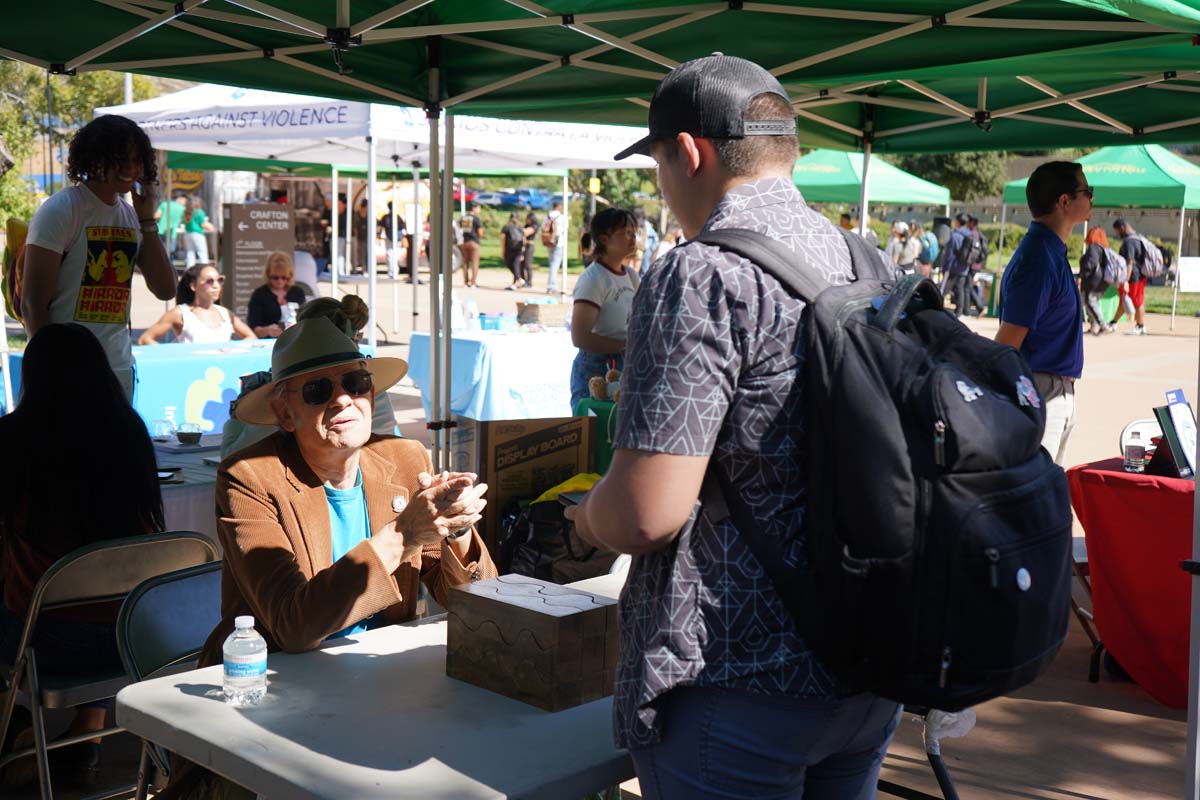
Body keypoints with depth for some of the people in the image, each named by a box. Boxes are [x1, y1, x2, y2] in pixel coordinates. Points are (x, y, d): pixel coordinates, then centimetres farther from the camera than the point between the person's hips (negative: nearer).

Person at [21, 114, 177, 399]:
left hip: (119, 367, 6)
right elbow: (32, 304, -11)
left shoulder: (131, 216, 11)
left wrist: (147, 220, 0)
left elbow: (165, 290, 4)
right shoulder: (60, 211, -8)